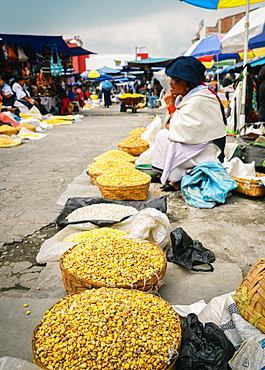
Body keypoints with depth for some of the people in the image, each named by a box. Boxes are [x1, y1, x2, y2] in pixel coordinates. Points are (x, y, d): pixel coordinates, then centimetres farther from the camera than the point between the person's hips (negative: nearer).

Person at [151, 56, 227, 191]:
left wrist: (170, 105, -18)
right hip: (195, 141, 10)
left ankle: (176, 180, -6)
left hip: (209, 149, -9)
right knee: (162, 134, 3)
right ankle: (171, 175, 2)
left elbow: (182, 129, -26)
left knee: (169, 140, -23)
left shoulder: (198, 100, -24)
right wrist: (170, 123, -14)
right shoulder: (184, 95, 4)